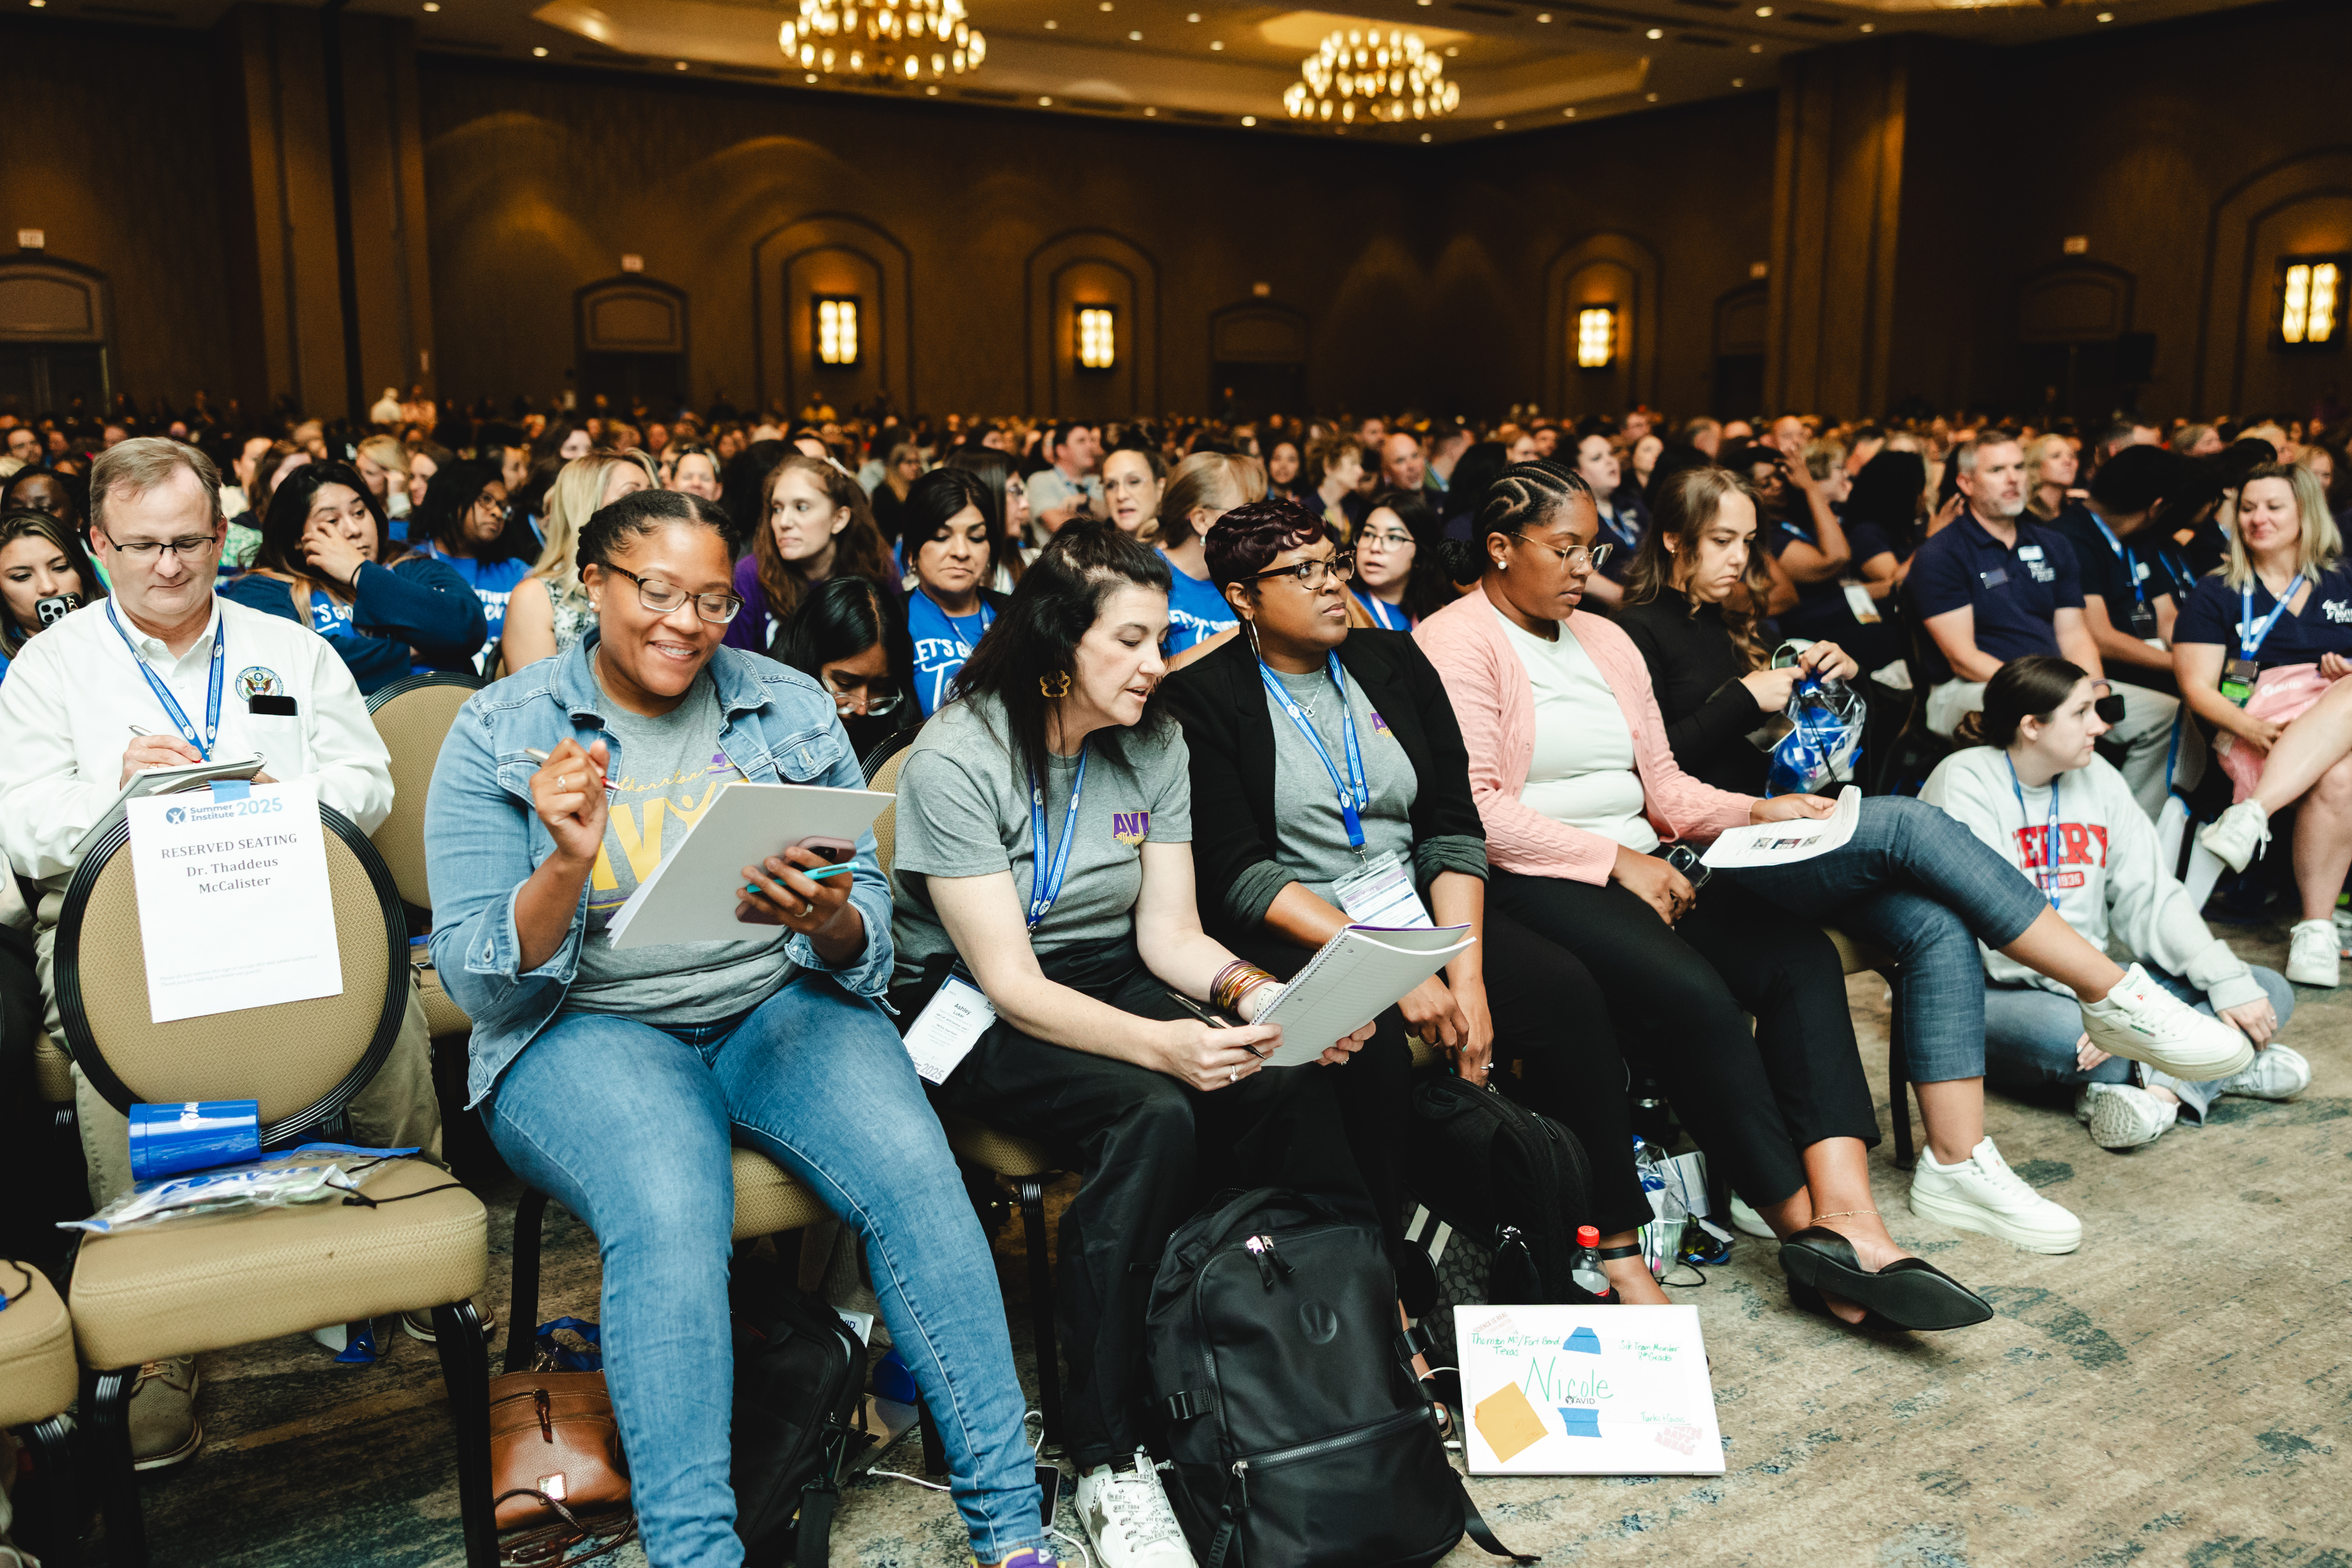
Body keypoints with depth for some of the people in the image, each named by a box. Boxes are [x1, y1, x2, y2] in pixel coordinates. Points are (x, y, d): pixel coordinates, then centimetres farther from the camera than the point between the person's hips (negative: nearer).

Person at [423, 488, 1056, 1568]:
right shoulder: (498, 736, 1)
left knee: (914, 1170, -26)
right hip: (588, 1025, -1)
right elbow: (479, 982, -4)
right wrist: (566, 865, -23)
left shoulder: (793, 710, 7)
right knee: (670, 1215, -34)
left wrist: (830, 920, -17)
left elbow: (870, 936, 8)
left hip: (779, 1003, 2)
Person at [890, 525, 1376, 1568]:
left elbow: (1170, 935, 1)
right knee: (1151, 1112, -35)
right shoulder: (958, 761, -16)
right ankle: (1107, 1463, -25)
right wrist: (1160, 1044, -36)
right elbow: (1010, 983, -21)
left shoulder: (1154, 745, 2)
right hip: (972, 1012, -5)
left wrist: (1265, 997, -20)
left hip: (1111, 980, 5)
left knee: (1294, 1085, -24)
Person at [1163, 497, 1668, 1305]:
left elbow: (1452, 829, 5)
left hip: (1413, 903, 5)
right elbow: (1238, 874, -14)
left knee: (1566, 992, -17)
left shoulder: (1394, 662, 10)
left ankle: (1615, 1245, -4)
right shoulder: (1201, 700, -6)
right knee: (1367, 1036, -34)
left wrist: (1467, 974, -10)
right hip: (1290, 933, -5)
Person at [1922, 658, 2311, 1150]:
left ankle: (2153, 1084, -26)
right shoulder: (1965, 782, -12)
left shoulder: (2097, 777, 10)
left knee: (2269, 992, -4)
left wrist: (2229, 981, -10)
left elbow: (2151, 897, 5)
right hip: (1988, 993, -7)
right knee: (2059, 1031, -39)